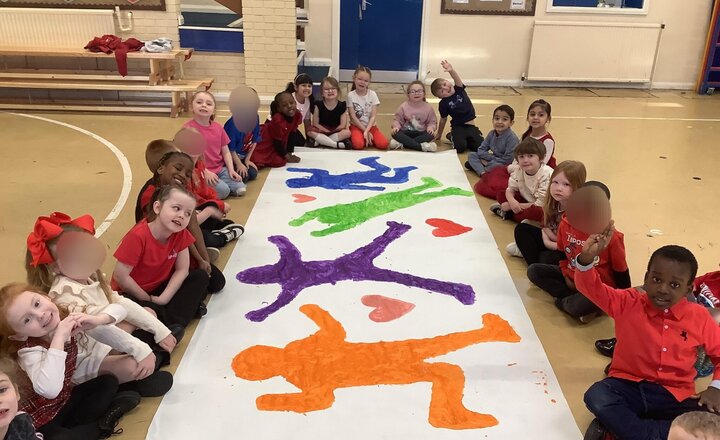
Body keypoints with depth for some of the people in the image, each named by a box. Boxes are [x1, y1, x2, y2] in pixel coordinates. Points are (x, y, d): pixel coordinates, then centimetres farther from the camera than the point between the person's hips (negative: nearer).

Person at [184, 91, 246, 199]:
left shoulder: (218, 128, 7)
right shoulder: (188, 128, -11)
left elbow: (226, 152, 10)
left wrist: (231, 170, -3)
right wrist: (206, 172, -19)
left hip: (221, 169, 6)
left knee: (240, 189, -10)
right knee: (223, 191, -23)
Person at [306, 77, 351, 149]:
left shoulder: (342, 106, -5)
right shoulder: (319, 105, -5)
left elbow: (343, 125, -7)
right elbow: (315, 123, -6)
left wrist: (332, 132, -9)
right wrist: (327, 131, -13)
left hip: (337, 132, 0)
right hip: (322, 132, 0)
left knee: (347, 132, -29)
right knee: (310, 132, -30)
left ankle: (319, 141, -27)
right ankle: (338, 144, -34)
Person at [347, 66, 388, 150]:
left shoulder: (373, 94, -3)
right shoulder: (351, 95, -7)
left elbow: (373, 116, -8)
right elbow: (353, 117, -9)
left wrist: (367, 131, -21)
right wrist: (365, 131, -14)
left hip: (371, 126, 2)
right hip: (357, 126, -2)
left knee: (383, 144, -22)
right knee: (358, 145, -33)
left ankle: (368, 139, 5)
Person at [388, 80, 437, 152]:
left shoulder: (428, 108, -1)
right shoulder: (404, 106, -2)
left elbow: (432, 122, 4)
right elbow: (397, 119, 2)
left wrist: (431, 127, -19)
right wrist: (396, 126, -20)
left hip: (421, 133, 0)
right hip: (406, 132, 0)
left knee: (430, 135, -31)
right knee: (395, 134, -30)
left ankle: (401, 144, -36)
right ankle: (421, 146, -41)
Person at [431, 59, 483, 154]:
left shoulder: (459, 89, -1)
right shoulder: (443, 103, -6)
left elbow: (457, 80, -24)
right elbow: (443, 119, 6)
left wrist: (451, 71, -43)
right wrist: (439, 134, 14)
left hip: (471, 126, 2)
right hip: (457, 127, -2)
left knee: (480, 147, -17)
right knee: (460, 147, -26)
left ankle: (466, 139, 14)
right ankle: (452, 137, 8)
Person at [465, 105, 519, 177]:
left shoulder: (512, 138, -22)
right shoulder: (491, 134, -3)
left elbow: (507, 160, -23)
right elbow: (481, 150, 1)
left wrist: (488, 162, -18)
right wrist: (492, 157, -16)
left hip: (505, 165, -7)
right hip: (493, 160, 7)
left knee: (496, 165, -39)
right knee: (471, 154, -3)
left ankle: (477, 166, -13)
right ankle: (483, 173, -23)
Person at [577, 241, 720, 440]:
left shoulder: (699, 318, 1)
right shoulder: (628, 303, -2)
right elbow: (591, 287, -9)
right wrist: (587, 258, -30)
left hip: (674, 396, 2)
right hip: (628, 386, -1)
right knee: (596, 397, -32)